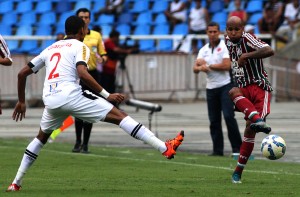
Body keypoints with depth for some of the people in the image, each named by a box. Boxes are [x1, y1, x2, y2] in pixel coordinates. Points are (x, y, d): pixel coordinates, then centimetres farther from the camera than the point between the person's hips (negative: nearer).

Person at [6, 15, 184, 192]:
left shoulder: (50, 49, 26)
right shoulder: (79, 46, 8)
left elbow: (22, 73, 26)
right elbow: (82, 73, -13)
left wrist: (21, 101, 36)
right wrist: (107, 95, -12)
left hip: (50, 99, 6)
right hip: (70, 95, -6)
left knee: (42, 137, 31)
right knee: (119, 116, -6)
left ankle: (16, 183, 26)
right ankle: (165, 148, -17)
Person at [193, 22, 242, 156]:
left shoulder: (225, 46, -5)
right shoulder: (203, 50, 12)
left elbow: (226, 65, -16)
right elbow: (195, 69, 4)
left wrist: (208, 66, -8)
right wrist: (200, 67, -20)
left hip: (225, 86, -5)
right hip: (211, 88, 5)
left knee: (229, 116, -15)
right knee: (214, 120, 4)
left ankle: (237, 147, -10)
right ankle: (217, 149, 10)